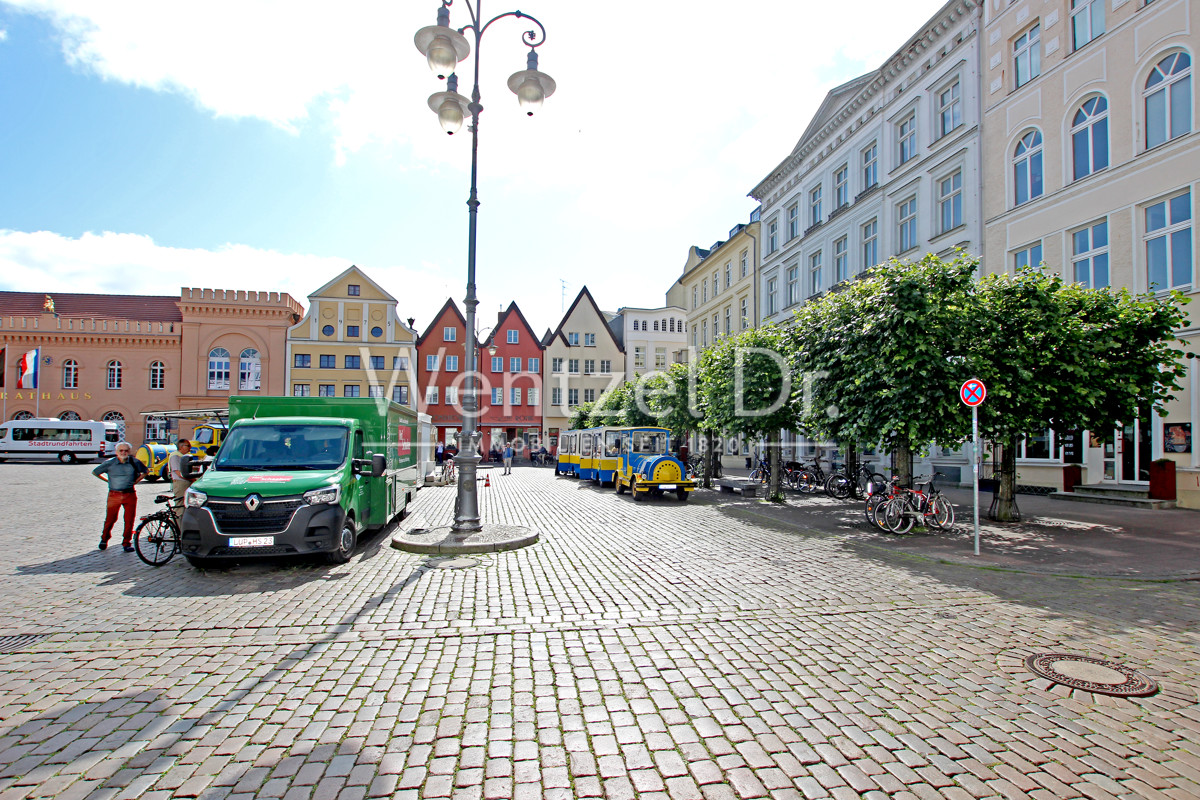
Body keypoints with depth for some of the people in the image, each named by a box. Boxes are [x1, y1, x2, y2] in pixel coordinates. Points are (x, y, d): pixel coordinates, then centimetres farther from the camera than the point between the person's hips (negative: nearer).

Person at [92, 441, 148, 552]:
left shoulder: (134, 462, 1)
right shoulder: (109, 463, -1)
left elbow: (145, 471, 19)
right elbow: (95, 472, 13)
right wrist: (108, 481, 7)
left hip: (130, 495, 1)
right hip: (114, 495, -1)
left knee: (129, 520, 1)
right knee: (110, 519, 5)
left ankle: (127, 543, 13)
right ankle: (104, 539, 30)